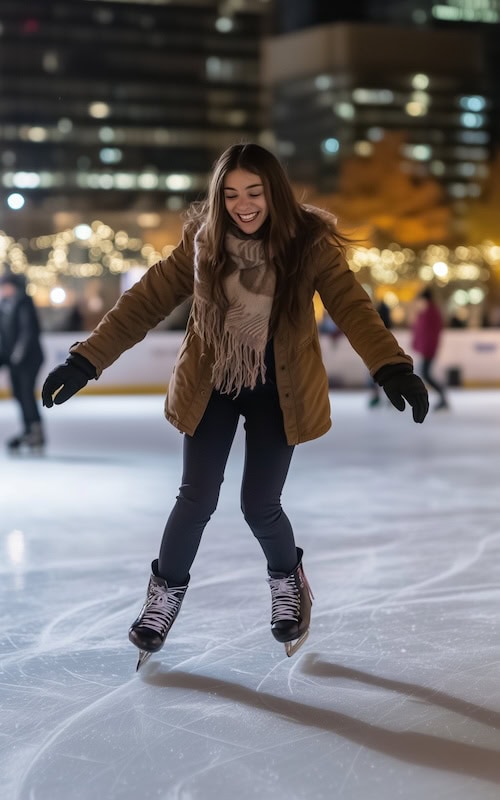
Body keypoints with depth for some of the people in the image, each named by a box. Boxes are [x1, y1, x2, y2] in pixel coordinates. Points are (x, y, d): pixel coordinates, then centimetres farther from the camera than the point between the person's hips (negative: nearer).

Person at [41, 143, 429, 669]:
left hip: (278, 394, -1)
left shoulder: (309, 243, -16)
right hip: (211, 388, 1)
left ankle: (288, 581, 32)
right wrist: (85, 360, -17)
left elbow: (351, 306, -26)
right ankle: (167, 591, 27)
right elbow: (147, 300, -11)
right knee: (196, 498, 0)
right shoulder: (203, 241, -11)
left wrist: (391, 366, -43)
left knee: (259, 506, 0)